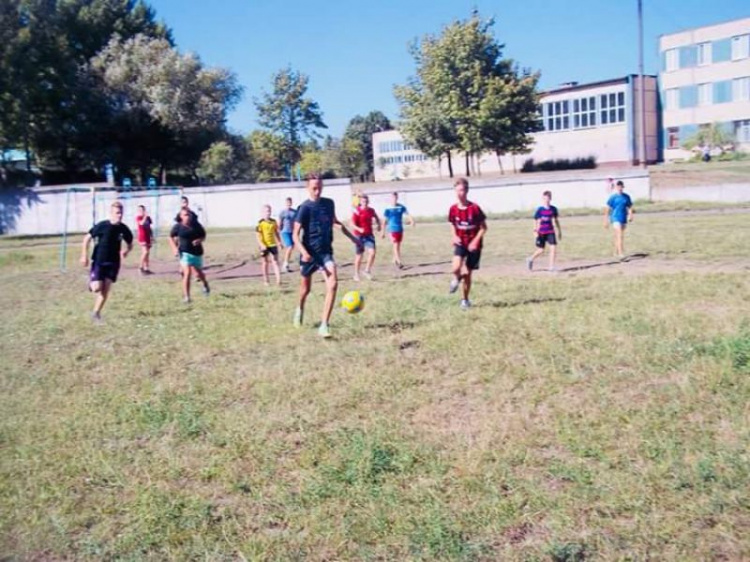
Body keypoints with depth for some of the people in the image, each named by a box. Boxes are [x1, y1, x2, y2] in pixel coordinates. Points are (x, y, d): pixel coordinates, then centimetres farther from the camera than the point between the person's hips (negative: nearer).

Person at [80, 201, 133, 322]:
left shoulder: (123, 228, -4)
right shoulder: (102, 226, -14)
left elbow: (130, 244, 13)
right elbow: (87, 238, -5)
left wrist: (126, 251, -9)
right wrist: (84, 255, -8)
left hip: (113, 263, 3)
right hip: (99, 261, -3)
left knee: (106, 290, 0)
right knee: (97, 288, -11)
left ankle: (96, 312, 15)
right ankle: (91, 282, 26)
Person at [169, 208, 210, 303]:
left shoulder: (196, 225, -4)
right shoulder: (178, 227, -7)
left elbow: (203, 236, 5)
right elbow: (171, 237, 6)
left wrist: (199, 240, -17)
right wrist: (175, 248, -7)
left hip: (197, 252, 2)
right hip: (185, 253, -2)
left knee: (198, 274, 14)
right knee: (187, 273, -15)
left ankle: (205, 283, 50)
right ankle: (186, 297, -7)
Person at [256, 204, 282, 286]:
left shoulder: (273, 222, 6)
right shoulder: (260, 223, -7)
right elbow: (258, 235, -10)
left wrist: (279, 242, 9)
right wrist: (262, 245, -18)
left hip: (273, 245, 3)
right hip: (264, 246, -3)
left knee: (275, 262, -3)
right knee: (265, 263, 8)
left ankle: (278, 279, -10)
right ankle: (266, 281, 17)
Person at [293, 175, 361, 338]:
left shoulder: (329, 203, 2)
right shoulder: (305, 208, -13)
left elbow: (335, 222, 22)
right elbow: (296, 235, -16)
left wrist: (352, 237, 24)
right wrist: (303, 252, -31)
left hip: (326, 252, 3)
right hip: (309, 253, -3)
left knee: (333, 284, -19)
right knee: (306, 288, 14)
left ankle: (324, 325, -17)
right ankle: (300, 309, 50)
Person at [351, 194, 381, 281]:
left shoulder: (371, 210, 5)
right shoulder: (357, 211, -10)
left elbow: (376, 218, 25)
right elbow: (352, 224, -15)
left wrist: (379, 225, 6)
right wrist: (359, 229, -32)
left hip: (369, 235, 4)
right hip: (359, 235, -4)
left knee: (372, 252, -12)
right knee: (359, 255, 4)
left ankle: (367, 270, 7)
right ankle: (356, 274, 20)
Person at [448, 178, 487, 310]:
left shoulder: (474, 208, -14)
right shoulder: (453, 209, -3)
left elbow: (484, 227, -7)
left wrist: (475, 241, -18)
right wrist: (455, 236, -5)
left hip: (473, 245, -2)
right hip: (460, 243, 2)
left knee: (468, 273, 6)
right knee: (456, 268, -24)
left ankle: (465, 300, 25)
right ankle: (457, 278, 13)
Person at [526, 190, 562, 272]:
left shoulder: (553, 209, 2)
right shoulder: (540, 210, -8)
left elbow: (556, 220, 12)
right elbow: (536, 221, -5)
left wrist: (559, 231, 15)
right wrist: (535, 231, -11)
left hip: (550, 232, 3)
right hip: (541, 232, -3)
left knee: (553, 248, -10)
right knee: (541, 250, 3)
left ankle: (551, 267, -2)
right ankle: (531, 259, 32)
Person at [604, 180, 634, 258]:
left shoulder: (626, 197, 6)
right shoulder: (613, 197, -4)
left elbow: (630, 207, 12)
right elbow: (607, 209, -1)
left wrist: (630, 215, -6)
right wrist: (606, 221, -2)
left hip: (624, 219, 5)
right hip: (616, 218, -5)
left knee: (619, 236, 17)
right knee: (619, 236, -16)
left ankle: (616, 252, 34)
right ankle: (621, 253, -21)